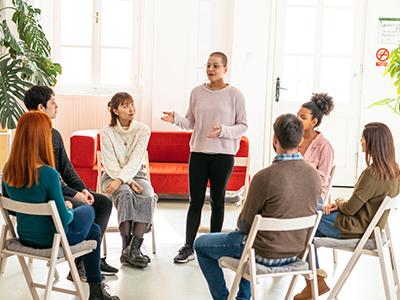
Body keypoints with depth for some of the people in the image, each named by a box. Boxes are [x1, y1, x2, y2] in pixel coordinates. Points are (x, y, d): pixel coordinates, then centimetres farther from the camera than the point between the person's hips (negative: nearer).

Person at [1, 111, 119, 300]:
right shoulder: (47, 173, -28)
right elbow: (64, 219, -23)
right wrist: (69, 210, 0)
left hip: (25, 237, 6)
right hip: (50, 239, -6)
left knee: (93, 228, 28)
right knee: (88, 210, 26)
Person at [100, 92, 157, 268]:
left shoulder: (143, 130, -2)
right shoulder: (107, 133, -3)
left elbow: (136, 160, -12)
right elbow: (110, 164, -10)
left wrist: (121, 179, -26)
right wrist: (128, 182, -22)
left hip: (136, 174, 2)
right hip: (112, 175, -1)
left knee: (148, 197, -31)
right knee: (125, 194, -35)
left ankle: (134, 247, -30)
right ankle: (126, 246, -30)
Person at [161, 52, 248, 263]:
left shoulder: (235, 95, -3)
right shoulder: (197, 92, 6)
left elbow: (243, 126, -1)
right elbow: (191, 122, 10)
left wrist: (223, 130, -18)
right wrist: (176, 119, -9)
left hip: (223, 154, -2)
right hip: (198, 152, 2)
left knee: (217, 201, 8)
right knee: (195, 201, 3)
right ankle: (189, 247, 8)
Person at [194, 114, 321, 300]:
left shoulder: (265, 177, -26)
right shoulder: (314, 175, -7)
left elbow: (244, 224, -13)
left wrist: (240, 225, 10)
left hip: (266, 254, -6)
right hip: (296, 252, 6)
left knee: (201, 244, 14)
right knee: (248, 235, 37)